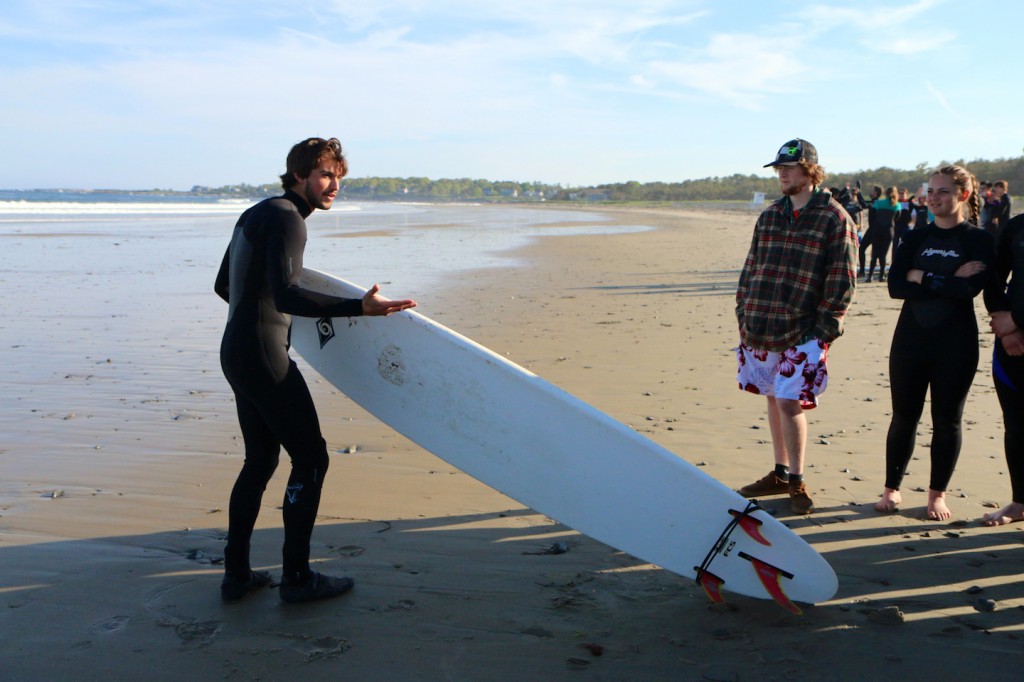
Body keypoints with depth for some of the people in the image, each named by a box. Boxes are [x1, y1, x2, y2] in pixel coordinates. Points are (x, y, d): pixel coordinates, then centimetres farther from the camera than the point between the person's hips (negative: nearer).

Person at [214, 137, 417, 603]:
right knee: (310, 459, -2)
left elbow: (223, 286, 26)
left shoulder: (255, 215, 17)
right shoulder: (287, 219, -13)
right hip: (264, 358, -10)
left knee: (260, 461, 16)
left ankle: (236, 574, 22)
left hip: (236, 354, 10)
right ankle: (296, 578, 6)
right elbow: (286, 295, -28)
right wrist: (359, 308, -36)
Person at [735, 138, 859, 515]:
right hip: (760, 328, 6)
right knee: (773, 399, 13)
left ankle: (796, 481, 9)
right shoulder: (769, 216, 12)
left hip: (802, 332, -6)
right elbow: (751, 268, 16)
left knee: (789, 402, -8)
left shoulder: (834, 219, -5)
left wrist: (826, 329, -12)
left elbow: (842, 281, -8)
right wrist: (743, 313, 9)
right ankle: (780, 473, 27)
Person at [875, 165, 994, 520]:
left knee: (947, 420, 7)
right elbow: (896, 286, -9)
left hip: (956, 343, -2)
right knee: (903, 417, 8)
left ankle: (937, 494, 21)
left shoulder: (979, 240, -3)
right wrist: (948, 282, -16)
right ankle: (892, 488, 21)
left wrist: (921, 277, -13)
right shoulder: (915, 238, 6)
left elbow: (970, 288, -20)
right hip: (910, 338, 3)